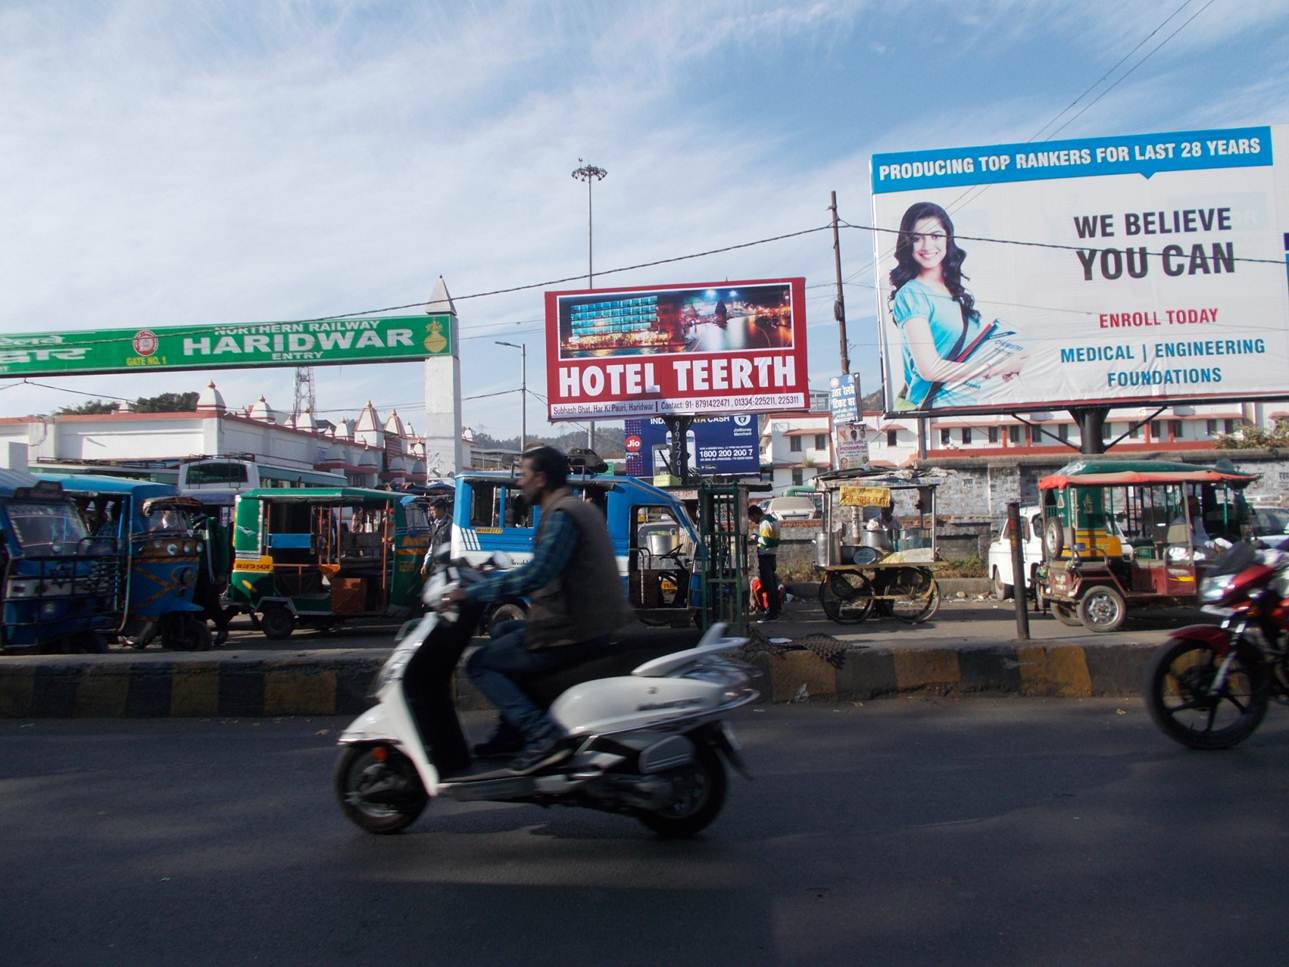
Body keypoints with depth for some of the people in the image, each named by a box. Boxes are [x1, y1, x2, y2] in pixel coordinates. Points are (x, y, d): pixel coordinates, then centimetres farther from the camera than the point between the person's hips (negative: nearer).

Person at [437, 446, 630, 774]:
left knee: (480, 664, -2)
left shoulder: (562, 515, -16)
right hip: (595, 623, 10)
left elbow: (536, 575, -27)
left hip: (573, 633, -10)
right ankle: (509, 734, 29)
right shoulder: (580, 507, 15)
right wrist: (494, 578, 22)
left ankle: (542, 735, -15)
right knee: (506, 634, 28)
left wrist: (471, 593, -22)